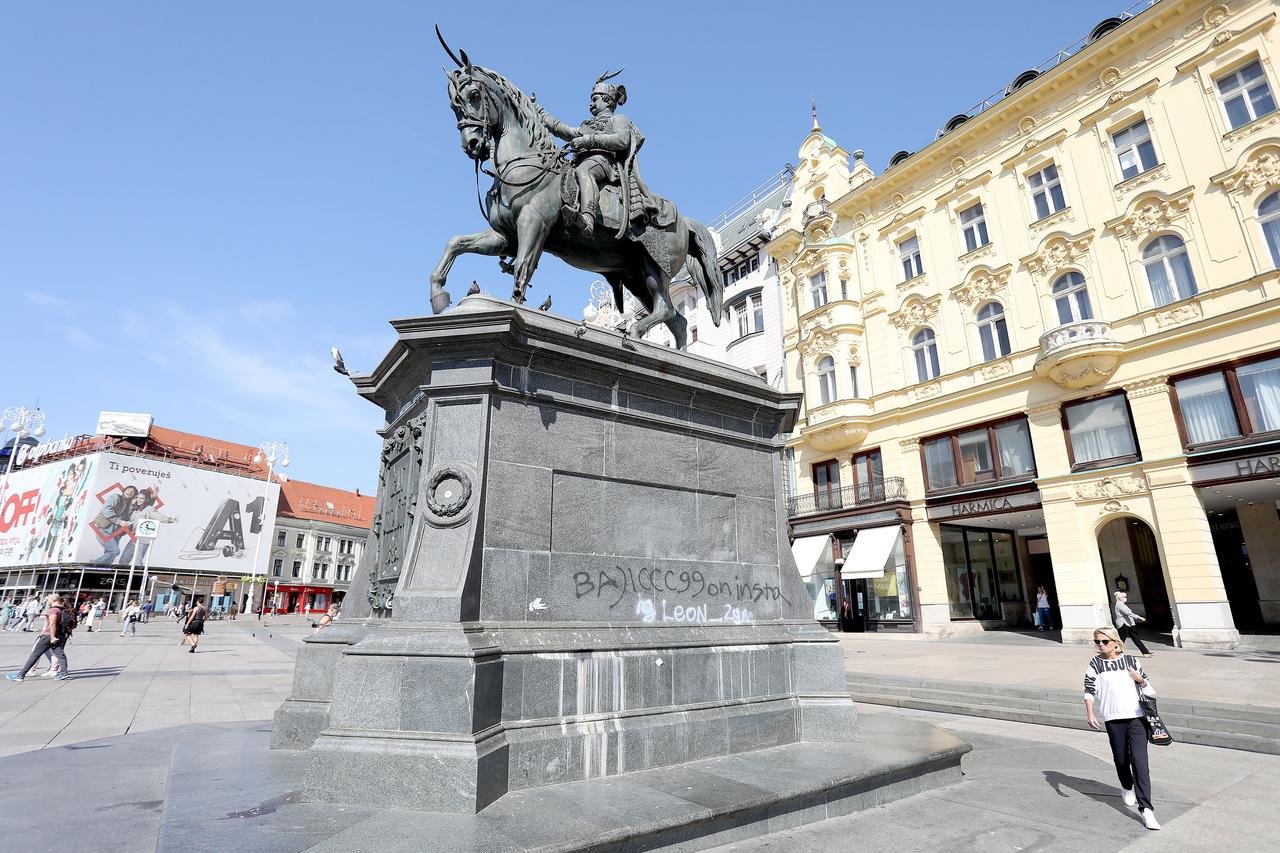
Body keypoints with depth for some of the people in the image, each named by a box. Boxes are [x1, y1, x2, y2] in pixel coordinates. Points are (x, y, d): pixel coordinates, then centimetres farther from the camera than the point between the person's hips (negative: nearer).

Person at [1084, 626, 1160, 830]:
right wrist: (1090, 714, -10)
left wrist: (1140, 679, -10)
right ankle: (1127, 788, 42)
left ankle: (1145, 808, -8)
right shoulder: (1095, 664, 0)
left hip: (1136, 717, 0)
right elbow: (1089, 691, -1)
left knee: (1139, 761, -9)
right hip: (1113, 719, 1)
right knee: (1121, 759, 13)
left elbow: (1147, 685, 12)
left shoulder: (1130, 660, 3)